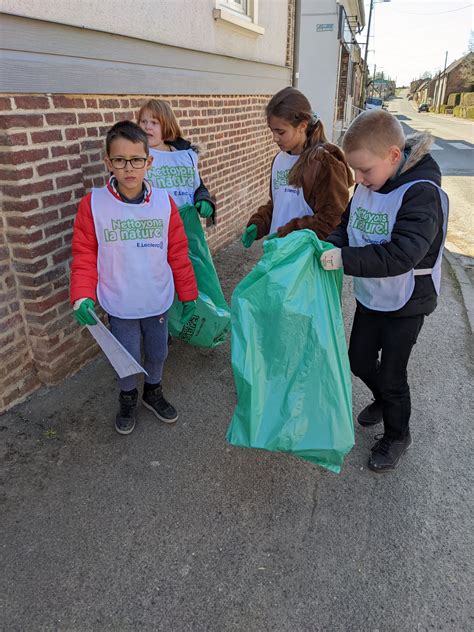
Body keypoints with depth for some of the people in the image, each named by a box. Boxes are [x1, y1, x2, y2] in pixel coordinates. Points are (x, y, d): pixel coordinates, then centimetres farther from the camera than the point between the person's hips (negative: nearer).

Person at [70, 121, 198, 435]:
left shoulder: (163, 201, -7)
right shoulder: (93, 204, -11)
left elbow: (178, 253, -2)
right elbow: (84, 256, -7)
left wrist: (189, 293, 2)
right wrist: (83, 296, -19)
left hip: (158, 301, 2)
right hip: (120, 306, -1)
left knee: (158, 353, 19)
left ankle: (154, 392, 48)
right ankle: (128, 399, 44)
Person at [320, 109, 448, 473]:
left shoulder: (421, 193, -26)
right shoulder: (368, 185, -4)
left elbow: (401, 255, -34)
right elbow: (348, 226, 7)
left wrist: (344, 260, -37)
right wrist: (330, 246, -14)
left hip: (406, 304, -7)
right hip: (370, 297, 7)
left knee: (391, 373, 7)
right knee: (359, 361, 19)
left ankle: (397, 436, 34)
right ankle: (385, 400, 50)